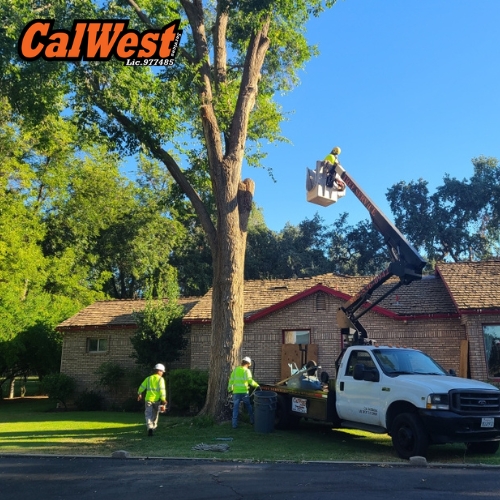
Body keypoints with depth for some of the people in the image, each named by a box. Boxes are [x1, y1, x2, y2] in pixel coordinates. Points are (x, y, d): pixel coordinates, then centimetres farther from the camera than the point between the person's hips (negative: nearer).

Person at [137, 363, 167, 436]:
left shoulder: (148, 378, 7)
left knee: (148, 414, -1)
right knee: (155, 414, 19)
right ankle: (154, 426, 31)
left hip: (148, 399, 1)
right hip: (157, 399, -1)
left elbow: (142, 387, 10)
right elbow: (162, 390, -13)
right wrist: (163, 400, -13)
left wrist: (139, 394, 28)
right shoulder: (160, 379, -4)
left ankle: (150, 428, -20)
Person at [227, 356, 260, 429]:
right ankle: (252, 420, 28)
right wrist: (256, 385, -4)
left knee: (235, 407, 5)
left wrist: (230, 388, 17)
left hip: (236, 391, 2)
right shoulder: (247, 370, -5)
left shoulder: (235, 369, 5)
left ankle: (234, 424, 1)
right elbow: (250, 380, -16)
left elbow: (231, 380, 7)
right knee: (248, 406, 17)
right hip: (244, 391, -2)